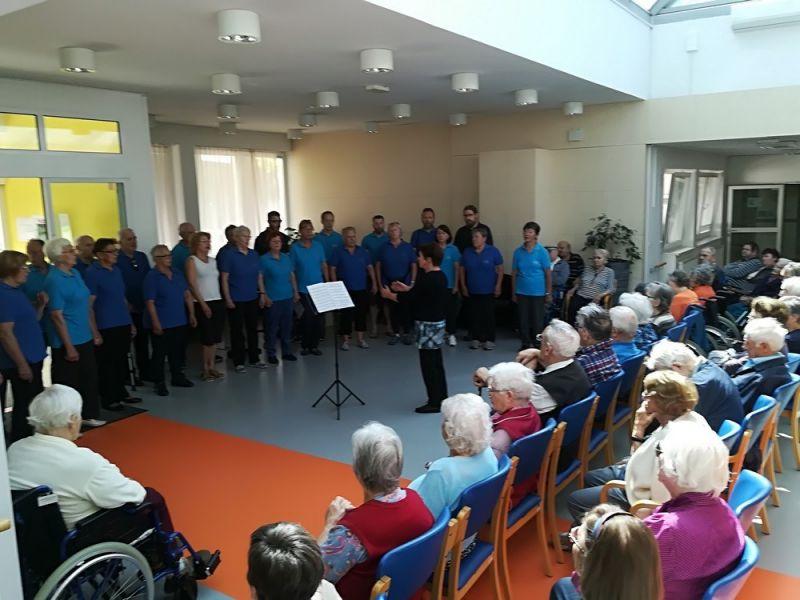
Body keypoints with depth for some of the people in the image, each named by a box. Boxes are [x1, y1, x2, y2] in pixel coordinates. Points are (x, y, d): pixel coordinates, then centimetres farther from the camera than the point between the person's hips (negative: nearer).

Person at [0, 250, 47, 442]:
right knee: (25, 408, 0)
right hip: (21, 362, -10)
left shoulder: (15, 291, 12)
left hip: (32, 358, 10)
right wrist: (21, 364, -22)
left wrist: (40, 305, 4)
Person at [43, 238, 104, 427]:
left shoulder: (75, 274, 9)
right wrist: (69, 347, -19)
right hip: (67, 343, -8)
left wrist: (95, 332, 15)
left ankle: (89, 415, 32)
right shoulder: (54, 280, -16)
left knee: (89, 378, 17)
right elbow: (56, 315, -19)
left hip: (85, 339, 8)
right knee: (69, 384, 3)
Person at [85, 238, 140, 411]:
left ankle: (121, 392, 28)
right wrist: (94, 331, -15)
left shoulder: (117, 270, 12)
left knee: (121, 361, 15)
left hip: (123, 325, 7)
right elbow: (89, 304, -12)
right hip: (106, 327, -7)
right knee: (106, 363, 3)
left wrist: (130, 322, 16)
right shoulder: (92, 273, -10)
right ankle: (108, 398, 13)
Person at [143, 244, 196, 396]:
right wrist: (156, 323, -18)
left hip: (179, 321, 6)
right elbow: (150, 302, -15)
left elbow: (187, 294, 12)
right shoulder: (152, 277, -12)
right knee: (160, 354, 2)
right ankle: (159, 383, 13)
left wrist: (192, 314, 8)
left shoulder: (177, 273, 7)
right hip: (161, 324, -6)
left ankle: (178, 377, 31)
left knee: (178, 351, 16)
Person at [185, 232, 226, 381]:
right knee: (207, 337, -4)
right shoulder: (192, 260, -3)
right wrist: (203, 303, -13)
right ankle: (205, 369, 8)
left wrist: (223, 300, 6)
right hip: (202, 303, -5)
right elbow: (192, 284, -8)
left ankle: (211, 367, 15)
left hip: (218, 301, 5)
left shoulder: (213, 260, 13)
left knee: (215, 337, 6)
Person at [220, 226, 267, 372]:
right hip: (236, 300, -5)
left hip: (253, 298, 5)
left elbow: (259, 275, 13)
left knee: (253, 328, 11)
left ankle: (254, 359, 22)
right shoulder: (229, 255, -7)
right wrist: (228, 299, -13)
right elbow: (224, 278, -8)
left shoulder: (254, 254, 8)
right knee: (237, 330, 2)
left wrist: (262, 294, 7)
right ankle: (238, 362, 11)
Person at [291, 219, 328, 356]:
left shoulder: (318, 246, 5)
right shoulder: (294, 248, -3)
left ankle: (314, 344, 16)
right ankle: (305, 345, 14)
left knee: (318, 316, 4)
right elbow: (291, 269, -1)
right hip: (304, 289, -3)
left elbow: (324, 265, 10)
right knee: (308, 316, -2)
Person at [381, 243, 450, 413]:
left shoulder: (428, 280, -22)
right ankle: (441, 397, 27)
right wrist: (405, 288, 23)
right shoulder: (440, 277, 8)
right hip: (438, 322, 10)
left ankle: (434, 402, 5)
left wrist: (388, 294, 1)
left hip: (428, 325, -10)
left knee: (429, 364, -2)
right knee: (436, 362, 18)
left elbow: (408, 298, -15)